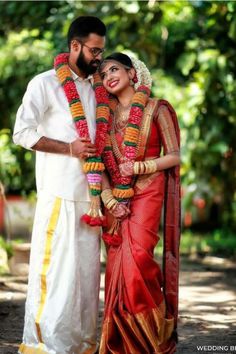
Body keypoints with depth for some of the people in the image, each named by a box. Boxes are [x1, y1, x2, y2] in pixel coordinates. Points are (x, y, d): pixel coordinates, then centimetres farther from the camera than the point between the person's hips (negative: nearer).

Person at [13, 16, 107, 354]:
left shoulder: (95, 87, 16)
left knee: (87, 268, 8)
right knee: (56, 267, -8)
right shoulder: (45, 83, -3)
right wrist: (69, 148, -14)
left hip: (90, 195, 6)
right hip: (59, 194, -6)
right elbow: (22, 132, -9)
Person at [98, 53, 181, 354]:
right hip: (116, 197, 4)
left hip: (147, 193, -4)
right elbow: (101, 161, 8)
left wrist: (140, 167, -13)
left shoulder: (156, 109, 0)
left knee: (136, 258, -17)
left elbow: (174, 156, -1)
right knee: (117, 264, -1)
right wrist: (108, 198, -5)